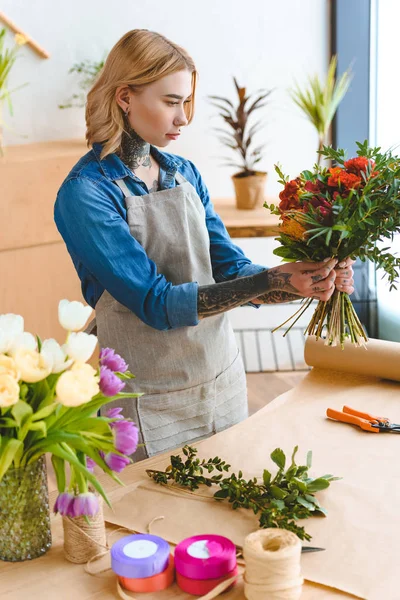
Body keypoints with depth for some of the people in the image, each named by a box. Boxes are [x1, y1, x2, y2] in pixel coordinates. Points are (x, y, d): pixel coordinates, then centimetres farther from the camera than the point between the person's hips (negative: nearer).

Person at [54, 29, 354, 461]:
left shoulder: (185, 173, 5)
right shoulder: (85, 194, -16)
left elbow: (231, 269, 1)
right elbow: (156, 303, -22)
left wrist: (309, 283, -16)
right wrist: (272, 280, -27)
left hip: (225, 380, 6)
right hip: (155, 405, -6)